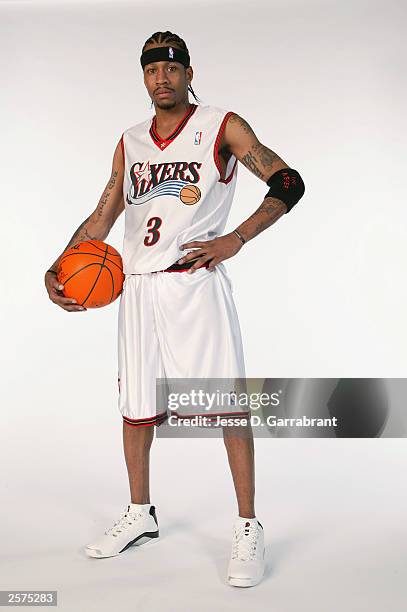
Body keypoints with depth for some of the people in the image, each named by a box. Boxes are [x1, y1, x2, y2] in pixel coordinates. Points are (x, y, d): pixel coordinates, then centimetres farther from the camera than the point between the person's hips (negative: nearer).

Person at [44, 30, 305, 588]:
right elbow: (103, 217, 18)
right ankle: (140, 516, 29)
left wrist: (235, 239, -13)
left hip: (195, 281, -5)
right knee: (135, 406, 11)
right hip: (139, 286, 5)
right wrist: (56, 271, 7)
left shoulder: (222, 127, 2)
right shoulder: (130, 143, 16)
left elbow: (289, 184, -2)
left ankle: (248, 528, 8)